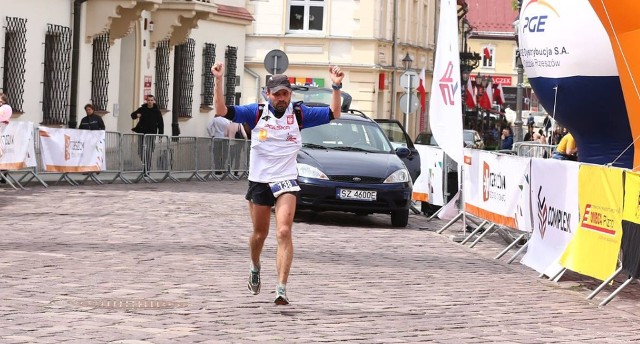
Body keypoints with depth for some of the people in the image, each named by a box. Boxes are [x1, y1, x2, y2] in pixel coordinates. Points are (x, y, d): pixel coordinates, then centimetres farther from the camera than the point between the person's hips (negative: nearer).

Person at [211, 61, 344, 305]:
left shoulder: (299, 113, 0)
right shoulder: (256, 113, -3)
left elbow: (333, 113, 2)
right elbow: (222, 111, -10)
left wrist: (336, 87, -11)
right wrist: (218, 81, -20)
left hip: (286, 180, -1)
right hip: (259, 180, 1)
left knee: (284, 233, -17)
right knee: (260, 233, 15)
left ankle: (281, 289, -22)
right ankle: (255, 269, 46)